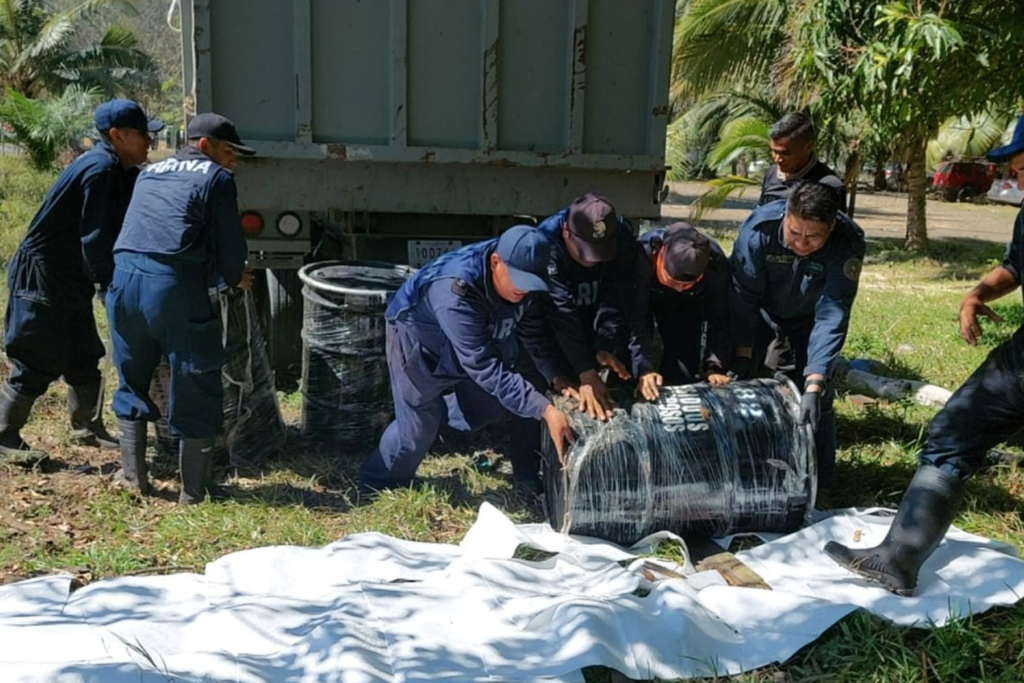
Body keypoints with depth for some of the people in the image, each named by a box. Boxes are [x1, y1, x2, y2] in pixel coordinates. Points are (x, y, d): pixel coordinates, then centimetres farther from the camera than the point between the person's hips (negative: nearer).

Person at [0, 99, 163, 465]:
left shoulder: (120, 171, 8)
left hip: (70, 280, 10)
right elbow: (95, 237, -22)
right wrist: (106, 286, -16)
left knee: (84, 358, 16)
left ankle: (87, 428, 29)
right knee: (37, 364, -3)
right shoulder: (100, 169, -21)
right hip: (41, 279, -10)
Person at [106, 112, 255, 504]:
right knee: (195, 389, 5)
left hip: (125, 278, 6)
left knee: (132, 383, 21)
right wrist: (235, 278, 22)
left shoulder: (150, 172, 25)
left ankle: (133, 478, 27)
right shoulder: (216, 178, 6)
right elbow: (230, 247, 0)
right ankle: (193, 491, 11)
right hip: (175, 286, -6)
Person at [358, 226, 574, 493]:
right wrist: (546, 410, -49)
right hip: (418, 338, -6)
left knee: (487, 402, 12)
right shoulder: (457, 293, -44)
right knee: (419, 423, -3)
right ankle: (379, 484, 22)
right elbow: (485, 367, -45)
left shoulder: (525, 278, -25)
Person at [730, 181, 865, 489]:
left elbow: (832, 317, -34)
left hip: (809, 321, 0)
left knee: (816, 403, -7)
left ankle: (818, 487, 8)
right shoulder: (759, 228, -33)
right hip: (761, 315, 1)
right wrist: (742, 357, -19)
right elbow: (743, 296, -22)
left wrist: (814, 385, -39)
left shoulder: (848, 243, -33)